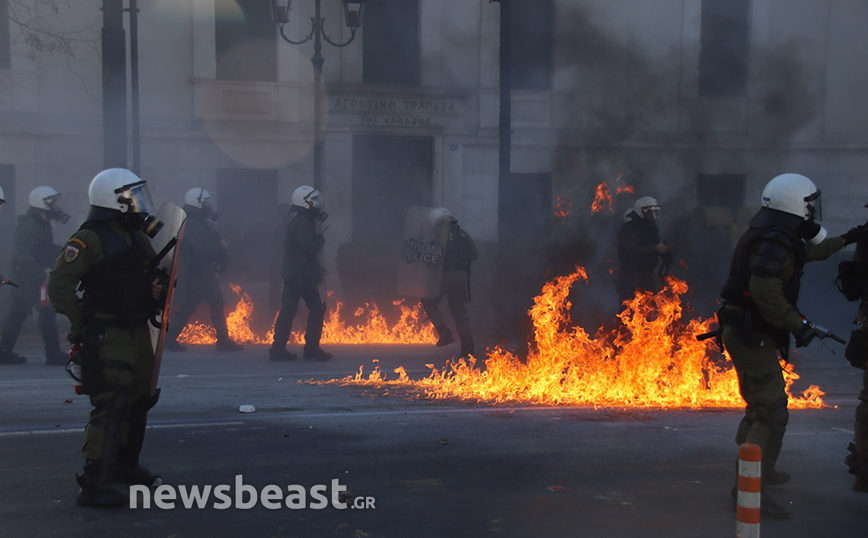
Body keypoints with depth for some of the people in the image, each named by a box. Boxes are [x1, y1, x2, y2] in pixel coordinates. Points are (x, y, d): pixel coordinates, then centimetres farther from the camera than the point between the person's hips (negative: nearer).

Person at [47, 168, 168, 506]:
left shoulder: (137, 237, 13)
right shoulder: (90, 239, -15)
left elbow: (152, 274, 26)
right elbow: (59, 285, -19)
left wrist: (159, 285, 3)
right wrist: (80, 324, -16)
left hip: (139, 335, 9)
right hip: (108, 337, -9)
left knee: (140, 401, 19)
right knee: (111, 406, -14)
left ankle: (125, 466, 37)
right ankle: (94, 484, -10)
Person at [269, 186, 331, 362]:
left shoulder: (296, 222, 19)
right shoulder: (303, 223, -14)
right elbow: (308, 247, -25)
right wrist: (320, 239, -7)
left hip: (291, 273, 10)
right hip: (302, 275, -10)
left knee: (288, 310, 8)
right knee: (317, 309, -2)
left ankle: (278, 349, 8)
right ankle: (311, 348, 0)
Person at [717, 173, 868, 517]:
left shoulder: (778, 237, 14)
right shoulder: (776, 241, -20)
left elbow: (808, 252, 35)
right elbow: (765, 289, -33)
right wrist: (798, 325, -24)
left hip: (747, 334, 11)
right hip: (753, 336, -11)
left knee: (760, 404, 24)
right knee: (772, 413, -11)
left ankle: (760, 469, 40)